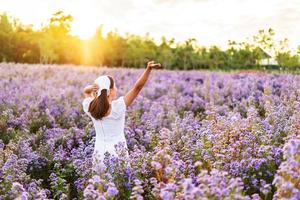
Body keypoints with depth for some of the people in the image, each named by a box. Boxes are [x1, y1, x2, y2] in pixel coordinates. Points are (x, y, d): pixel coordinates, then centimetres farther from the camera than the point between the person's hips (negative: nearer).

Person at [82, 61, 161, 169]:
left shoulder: (90, 107, -8)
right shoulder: (118, 106, -20)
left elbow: (85, 91, 12)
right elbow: (137, 87, -22)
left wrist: (91, 88, -11)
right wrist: (148, 69, -28)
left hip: (99, 152, 4)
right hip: (118, 152, -4)